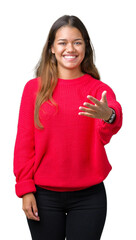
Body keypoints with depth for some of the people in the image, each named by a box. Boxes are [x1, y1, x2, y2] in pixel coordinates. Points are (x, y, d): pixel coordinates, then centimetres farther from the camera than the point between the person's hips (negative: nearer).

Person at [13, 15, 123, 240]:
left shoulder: (99, 90, 0)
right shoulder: (34, 88, 1)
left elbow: (107, 132, -21)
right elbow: (24, 142, 2)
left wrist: (108, 116, -44)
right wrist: (25, 189, -4)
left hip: (88, 196, 0)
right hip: (44, 195, 0)